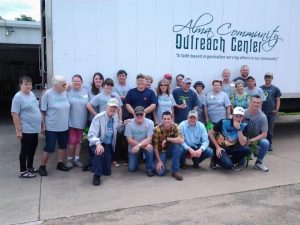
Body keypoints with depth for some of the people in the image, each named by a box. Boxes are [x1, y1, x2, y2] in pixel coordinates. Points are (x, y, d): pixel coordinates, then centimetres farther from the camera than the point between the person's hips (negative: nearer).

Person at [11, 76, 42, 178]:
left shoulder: (32, 94, 8)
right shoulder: (18, 97, -16)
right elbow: (14, 114, -18)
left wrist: (41, 124, 18)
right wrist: (18, 130, -20)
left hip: (35, 128, 8)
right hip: (26, 130, -8)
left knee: (32, 149, 18)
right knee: (25, 150, 3)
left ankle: (30, 167, 33)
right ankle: (22, 171, 16)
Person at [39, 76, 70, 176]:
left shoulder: (65, 93, 1)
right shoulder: (47, 94, -12)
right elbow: (43, 111, -9)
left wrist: (67, 122, 12)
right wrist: (43, 125, -10)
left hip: (64, 126, 5)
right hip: (51, 127, -5)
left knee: (63, 145, 15)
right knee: (49, 147, 0)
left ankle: (60, 163, 32)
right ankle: (42, 166, 19)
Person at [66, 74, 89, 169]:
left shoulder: (85, 92, 5)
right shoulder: (68, 92, -6)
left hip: (81, 121, 4)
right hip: (71, 121, -4)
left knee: (78, 141, 12)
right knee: (72, 141, -1)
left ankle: (77, 159, 24)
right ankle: (70, 159, 16)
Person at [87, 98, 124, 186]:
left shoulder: (116, 117, -3)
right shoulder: (98, 117, -21)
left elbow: (118, 129, 13)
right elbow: (91, 135, -29)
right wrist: (98, 144, -48)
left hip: (109, 145, 5)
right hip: (98, 143, -5)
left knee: (107, 172, 6)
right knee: (99, 152, -42)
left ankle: (96, 163, 39)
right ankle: (96, 176, -22)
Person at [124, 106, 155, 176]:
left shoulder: (150, 123, -19)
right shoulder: (129, 124, -17)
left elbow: (149, 139, -22)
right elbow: (130, 140, -17)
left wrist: (139, 145, -38)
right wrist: (144, 146, -26)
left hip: (145, 145, -1)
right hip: (133, 147, 1)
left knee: (150, 149, -35)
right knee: (132, 169, -5)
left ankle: (149, 169, -10)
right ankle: (137, 158, 30)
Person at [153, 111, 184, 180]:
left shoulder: (175, 127, -17)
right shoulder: (157, 129, -21)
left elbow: (181, 140, -32)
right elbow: (155, 147, -16)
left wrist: (167, 139, -34)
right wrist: (159, 161, -19)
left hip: (171, 150, 2)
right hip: (161, 151, -2)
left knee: (177, 144, -33)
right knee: (160, 172, -23)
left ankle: (175, 170, -20)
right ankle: (158, 163, 15)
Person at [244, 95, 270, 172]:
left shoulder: (262, 116, -12)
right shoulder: (243, 113, -14)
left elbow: (264, 134, -13)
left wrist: (251, 140, -23)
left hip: (256, 139, 2)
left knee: (266, 143, -31)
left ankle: (258, 162, -7)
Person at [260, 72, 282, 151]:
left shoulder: (275, 89, 6)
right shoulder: (260, 88, 7)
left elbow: (278, 100, 5)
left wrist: (276, 110, -6)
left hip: (271, 112, 0)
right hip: (262, 112, 1)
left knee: (270, 129, 6)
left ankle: (269, 144, 17)